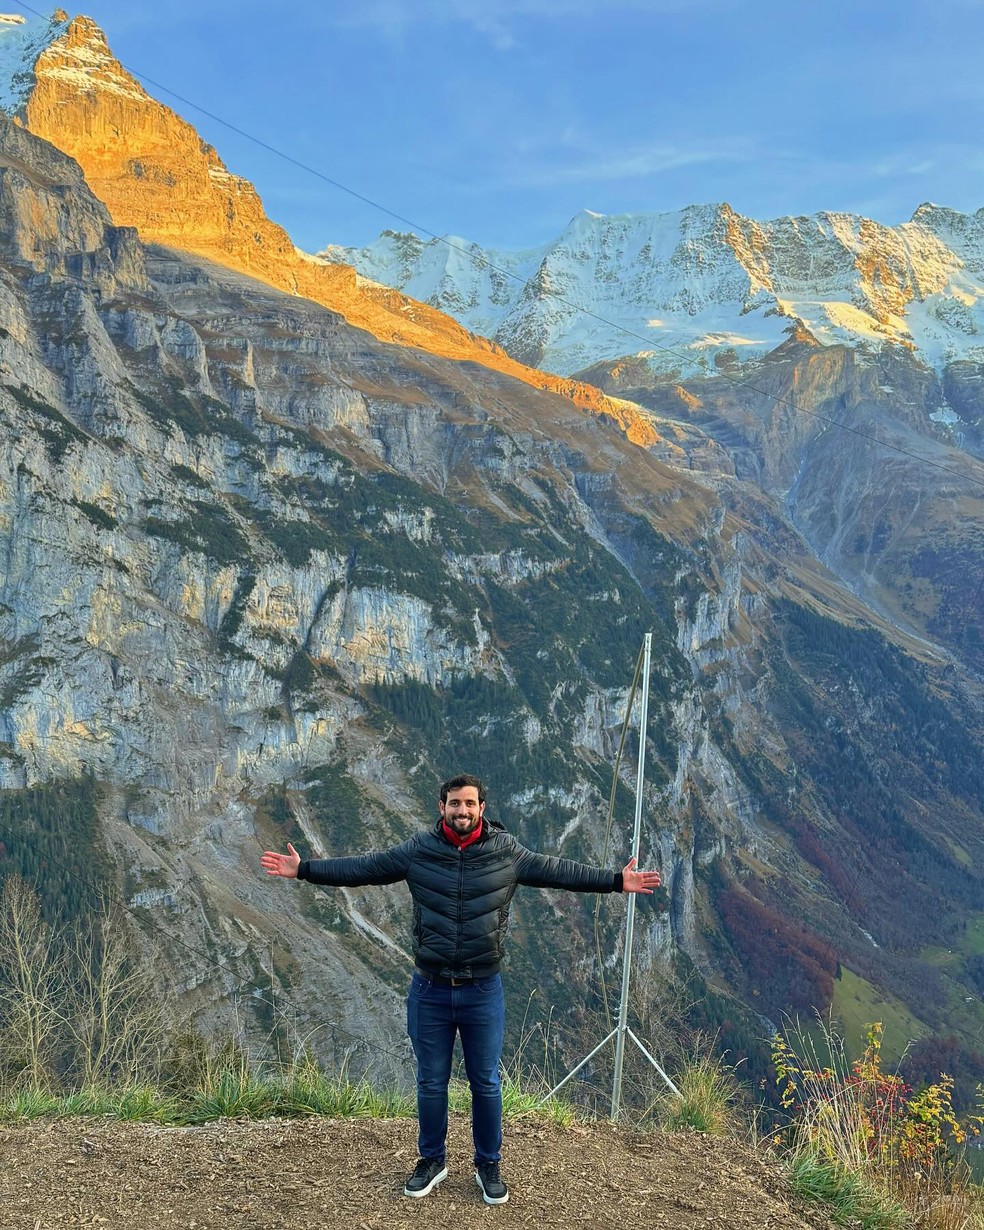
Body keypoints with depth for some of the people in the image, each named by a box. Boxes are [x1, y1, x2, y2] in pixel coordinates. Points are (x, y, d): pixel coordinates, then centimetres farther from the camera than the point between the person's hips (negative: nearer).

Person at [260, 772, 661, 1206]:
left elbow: (559, 871, 0)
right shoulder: (417, 850, -8)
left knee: (486, 1084, 12)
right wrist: (304, 869, -4)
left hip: (483, 992, 0)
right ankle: (432, 1161, 35)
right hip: (429, 991, 0)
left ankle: (488, 1166, 32)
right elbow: (361, 868, -1)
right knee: (431, 1083, 14)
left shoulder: (507, 852, -7)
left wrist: (616, 881, -2)